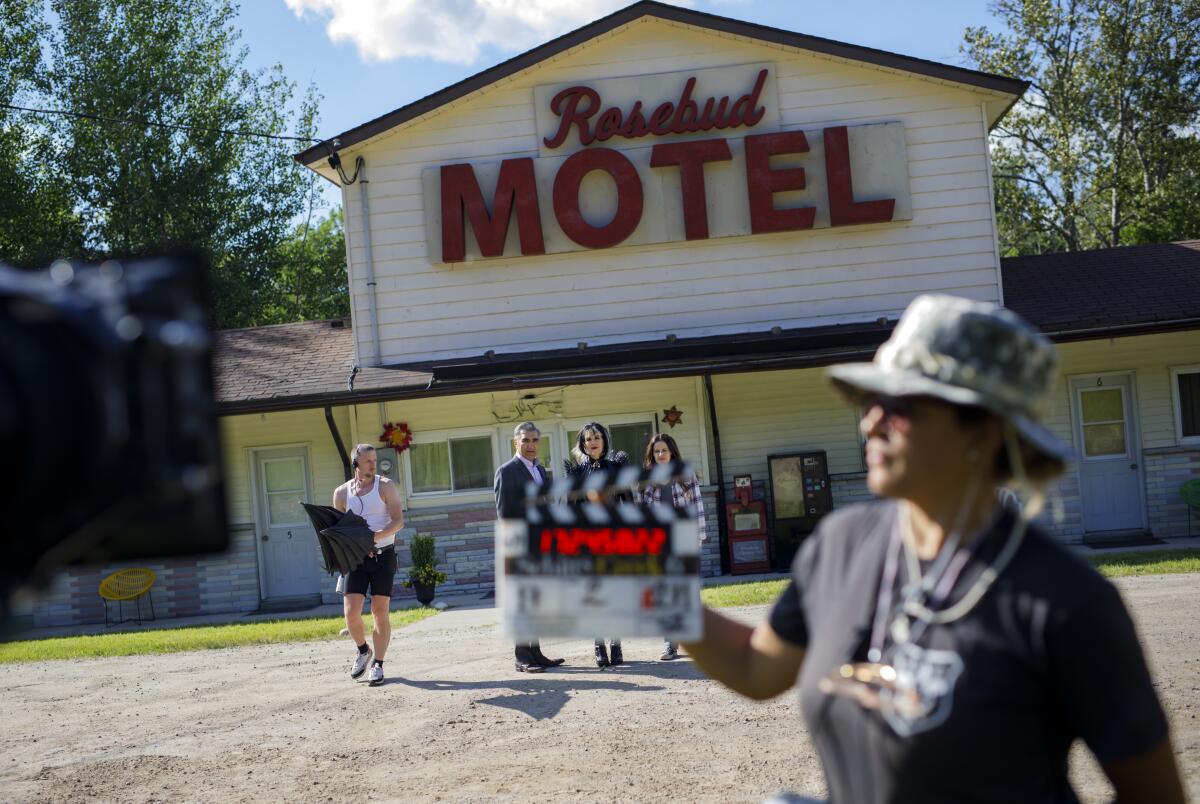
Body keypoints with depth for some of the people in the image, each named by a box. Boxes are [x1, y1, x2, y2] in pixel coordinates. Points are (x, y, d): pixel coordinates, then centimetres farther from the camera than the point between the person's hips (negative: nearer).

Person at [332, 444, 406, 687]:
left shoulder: (386, 486, -1)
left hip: (383, 555, -2)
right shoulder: (342, 492, 6)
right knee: (351, 613, -7)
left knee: (380, 613, -1)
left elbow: (398, 520, -10)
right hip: (356, 558, 2)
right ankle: (363, 651, 20)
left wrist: (375, 536, -25)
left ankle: (378, 664, 10)